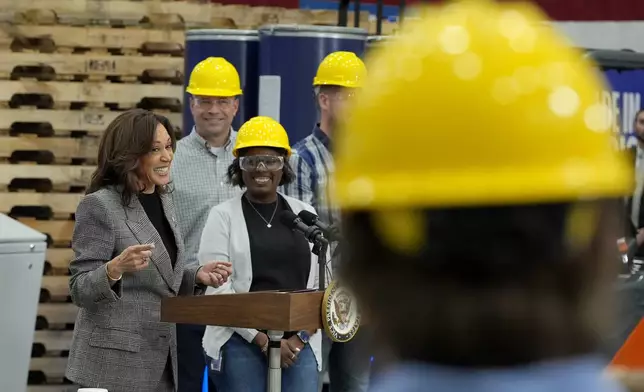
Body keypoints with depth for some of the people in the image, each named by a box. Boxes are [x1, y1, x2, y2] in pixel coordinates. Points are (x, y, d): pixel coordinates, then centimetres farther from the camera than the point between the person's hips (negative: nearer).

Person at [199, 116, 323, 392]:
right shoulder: (223, 217, 3)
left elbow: (322, 285, 8)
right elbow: (218, 289, -6)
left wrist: (300, 338, -5)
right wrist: (263, 340, -12)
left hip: (299, 345, 2)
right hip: (241, 345, -2)